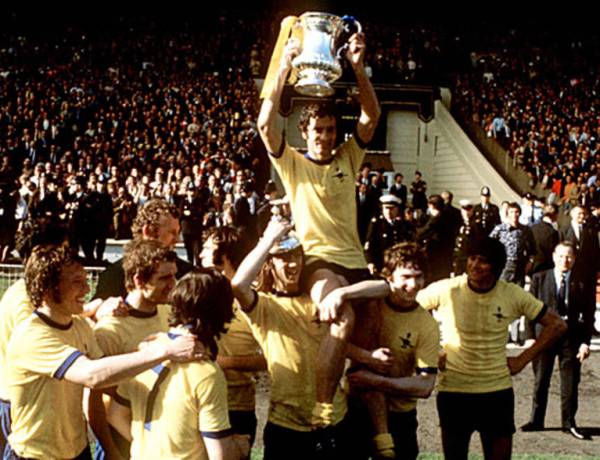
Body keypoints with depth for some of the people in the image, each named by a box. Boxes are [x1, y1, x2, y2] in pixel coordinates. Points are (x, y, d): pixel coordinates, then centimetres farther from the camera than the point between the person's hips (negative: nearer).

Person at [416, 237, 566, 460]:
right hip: (453, 391, -1)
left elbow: (557, 325, 3)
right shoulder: (444, 290, -10)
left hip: (498, 391, 1)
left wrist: (523, 359, -1)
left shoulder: (513, 295, -6)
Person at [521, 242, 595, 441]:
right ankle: (536, 420, 19)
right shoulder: (540, 279, 2)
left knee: (570, 382, 6)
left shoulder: (581, 283, 0)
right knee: (541, 381, 7)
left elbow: (588, 315, 1)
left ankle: (569, 423, 19)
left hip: (571, 336, 0)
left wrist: (585, 342, -5)